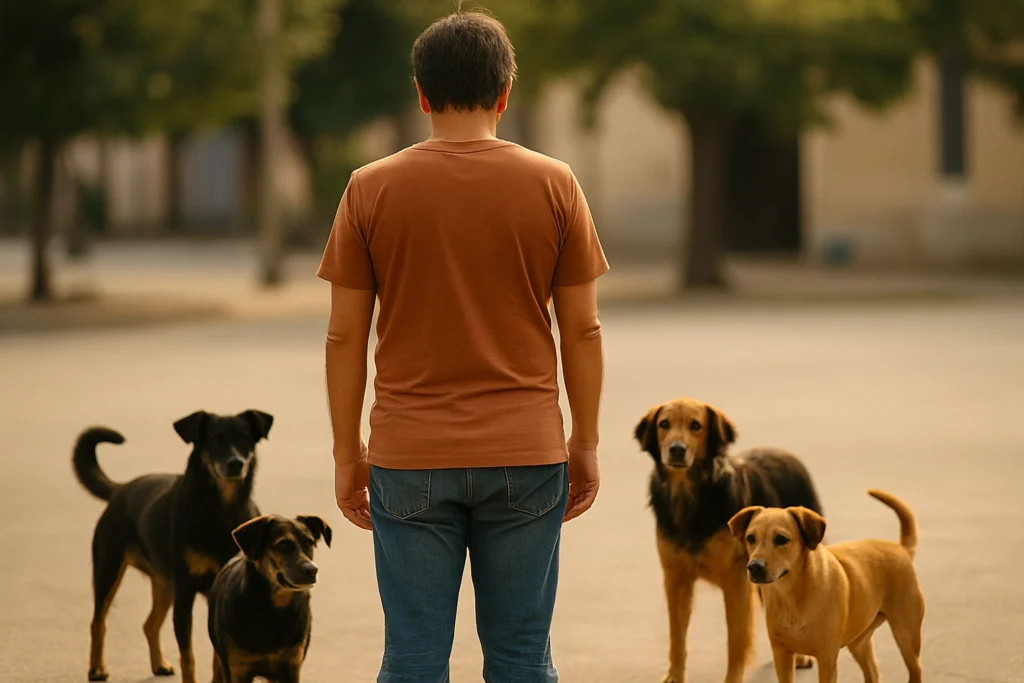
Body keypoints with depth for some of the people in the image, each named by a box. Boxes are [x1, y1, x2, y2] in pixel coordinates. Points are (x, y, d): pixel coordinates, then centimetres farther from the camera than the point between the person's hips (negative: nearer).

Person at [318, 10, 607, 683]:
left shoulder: (371, 189, -1)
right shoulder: (554, 185, 0)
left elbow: (346, 335, 1)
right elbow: (582, 329, 3)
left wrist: (348, 451, 9)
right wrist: (586, 442, 12)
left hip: (410, 458, 0)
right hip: (526, 452, 1)